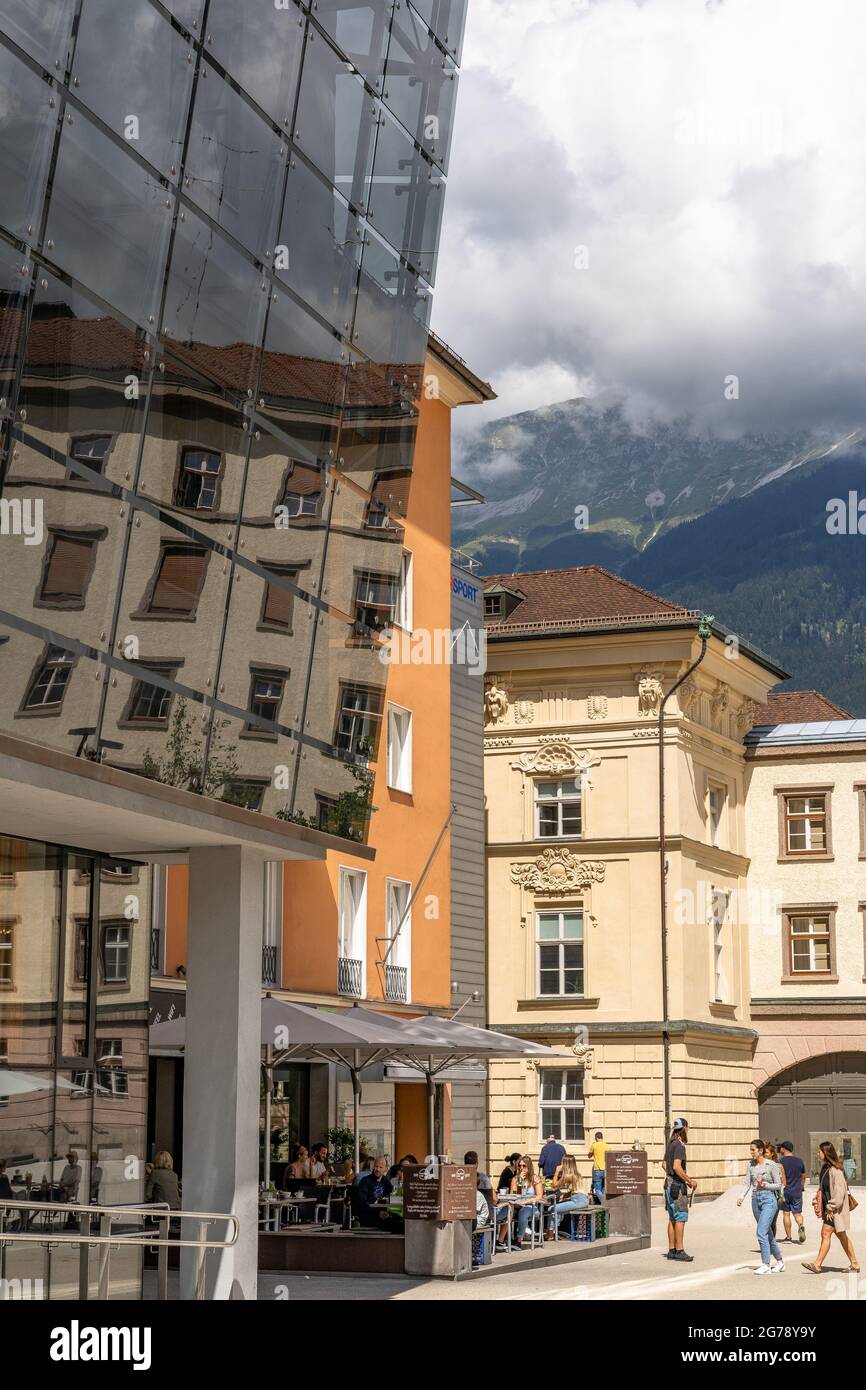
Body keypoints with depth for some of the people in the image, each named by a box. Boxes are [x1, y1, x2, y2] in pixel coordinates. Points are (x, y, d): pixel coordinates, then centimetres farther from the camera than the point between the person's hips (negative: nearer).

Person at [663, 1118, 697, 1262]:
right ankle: (679, 1250, -10)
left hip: (669, 1183, 10)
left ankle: (671, 1250, 13)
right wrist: (690, 1181, -15)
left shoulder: (671, 1144, 14)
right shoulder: (679, 1145, -16)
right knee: (680, 1217, -8)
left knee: (672, 1218, 11)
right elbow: (677, 1167, -25)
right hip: (677, 1185, -10)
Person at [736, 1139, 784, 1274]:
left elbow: (778, 1185, -3)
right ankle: (779, 1261, 27)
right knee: (768, 1233, 13)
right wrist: (741, 1197, -9)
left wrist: (765, 1185, -18)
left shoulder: (771, 1165, -8)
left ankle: (766, 1265, -10)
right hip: (756, 1199, 6)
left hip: (769, 1199, -6)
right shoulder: (751, 1165, 8)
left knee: (761, 1232, -15)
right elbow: (747, 1183, 7)